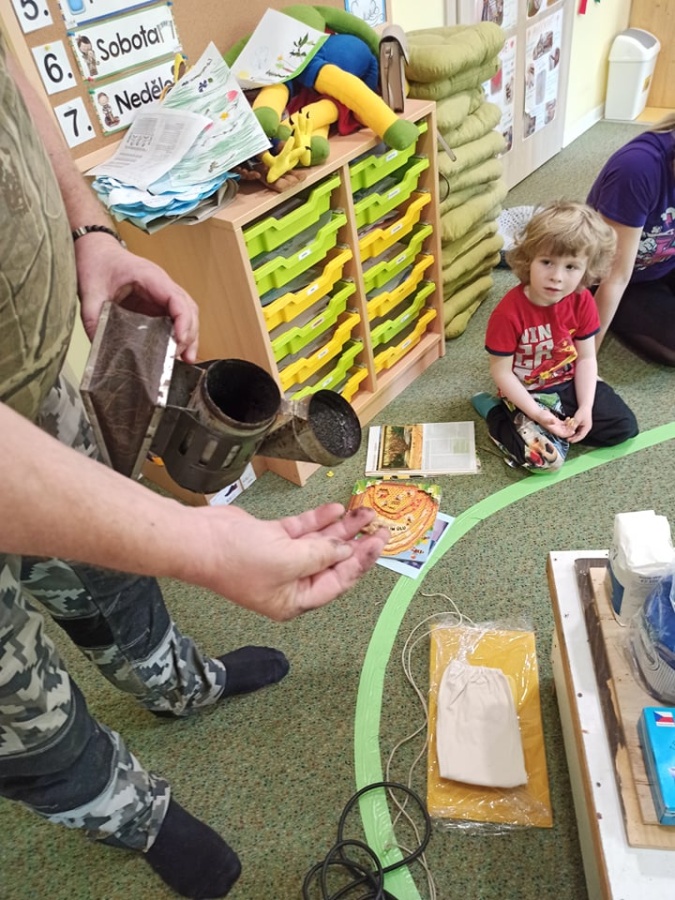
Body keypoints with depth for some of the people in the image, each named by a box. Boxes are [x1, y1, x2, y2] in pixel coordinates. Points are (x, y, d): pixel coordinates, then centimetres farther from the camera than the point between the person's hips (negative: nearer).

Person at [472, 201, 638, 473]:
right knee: (547, 457, -21)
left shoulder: (582, 301, -12)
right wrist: (536, 414, -24)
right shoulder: (508, 312, -27)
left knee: (624, 427, 2)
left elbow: (586, 358, -5)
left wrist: (585, 409, -14)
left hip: (570, 383, 6)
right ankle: (496, 415, 1)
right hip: (527, 394, -5)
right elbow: (501, 372, -20)